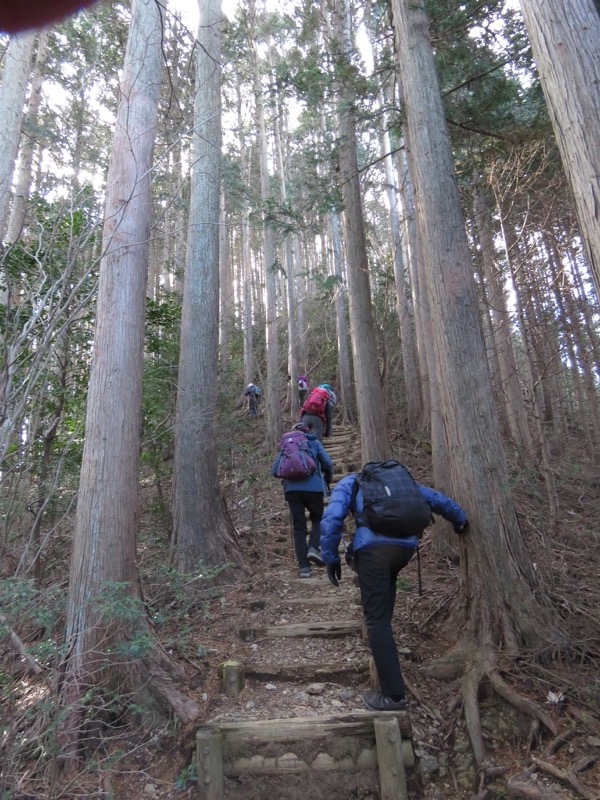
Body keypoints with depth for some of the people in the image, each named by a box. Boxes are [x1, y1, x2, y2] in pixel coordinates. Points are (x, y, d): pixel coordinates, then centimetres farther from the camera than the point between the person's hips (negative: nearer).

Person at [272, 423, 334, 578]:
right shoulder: (314, 442, 14)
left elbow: (274, 471, 13)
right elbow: (328, 463, 4)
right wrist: (327, 481, 21)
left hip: (291, 489, 2)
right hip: (313, 487, -1)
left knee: (299, 527, 8)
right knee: (318, 519, 20)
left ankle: (304, 567, 5)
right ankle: (313, 548, -4)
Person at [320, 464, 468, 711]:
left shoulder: (350, 482, 22)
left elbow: (331, 519, 5)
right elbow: (438, 500, 38)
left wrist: (331, 558, 11)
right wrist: (460, 520, 54)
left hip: (374, 547, -4)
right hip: (406, 546, 4)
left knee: (376, 620, 2)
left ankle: (394, 695, 3)